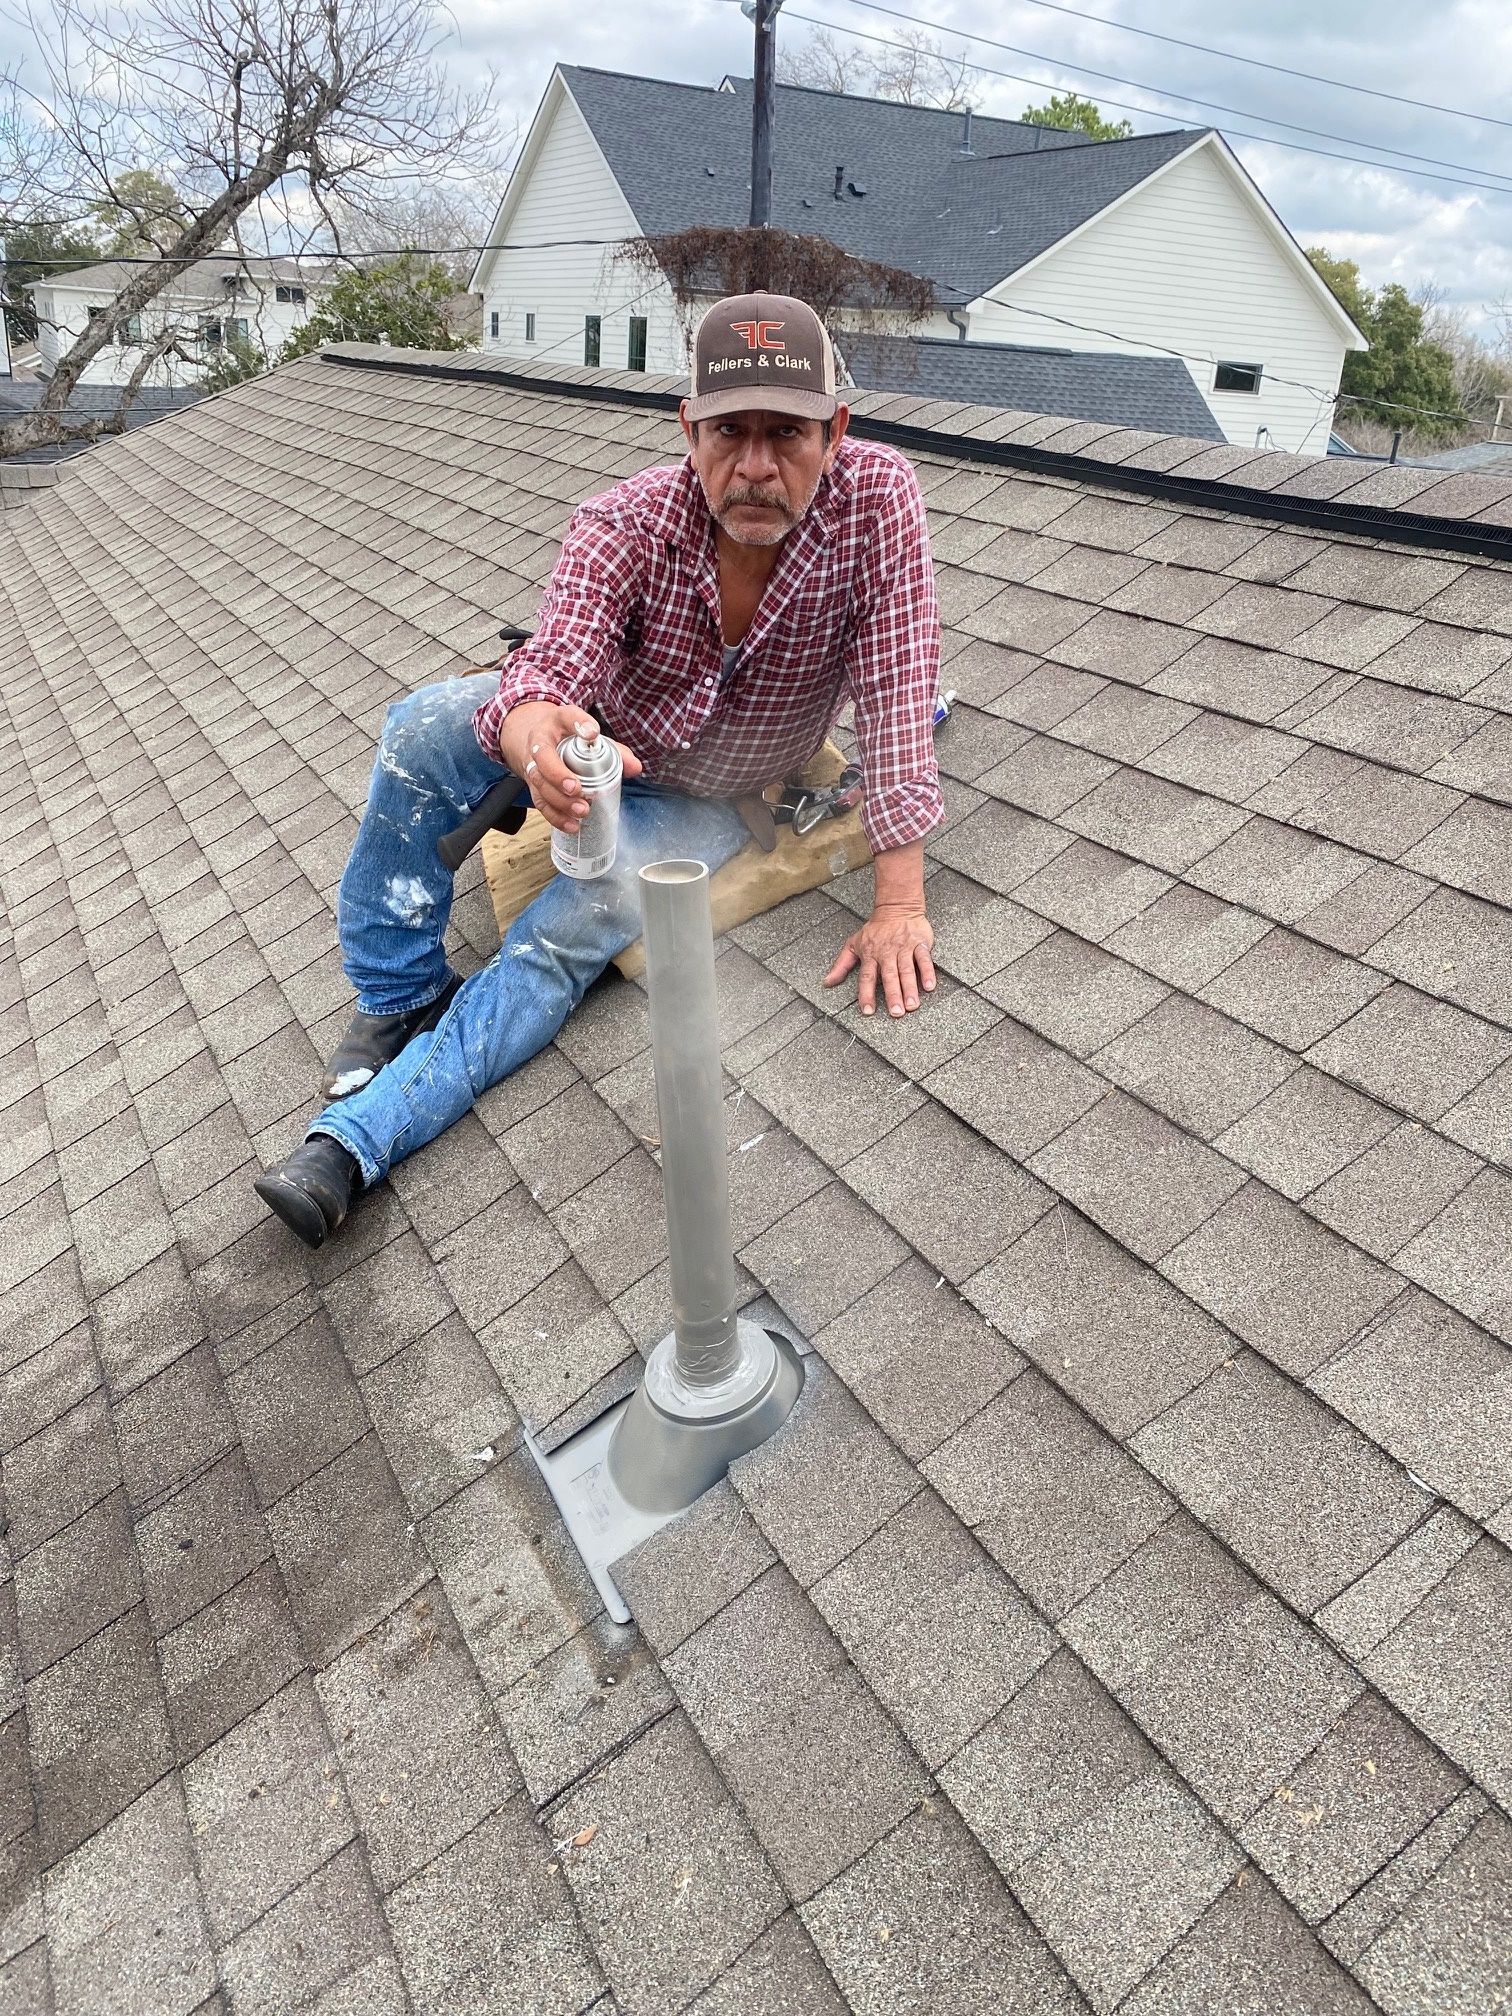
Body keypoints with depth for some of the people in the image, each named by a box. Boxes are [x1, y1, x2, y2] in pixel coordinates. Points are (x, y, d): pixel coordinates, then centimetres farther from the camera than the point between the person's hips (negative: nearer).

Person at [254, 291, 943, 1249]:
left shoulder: (878, 497, -27)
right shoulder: (628, 522, -26)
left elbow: (898, 695, -29)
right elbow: (547, 668, -37)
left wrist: (900, 904, -34)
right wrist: (537, 738, -64)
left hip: (700, 801, -1)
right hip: (599, 728, 2)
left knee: (561, 945, -26)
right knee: (423, 727, -24)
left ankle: (352, 1141, -21)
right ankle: (399, 997, -5)